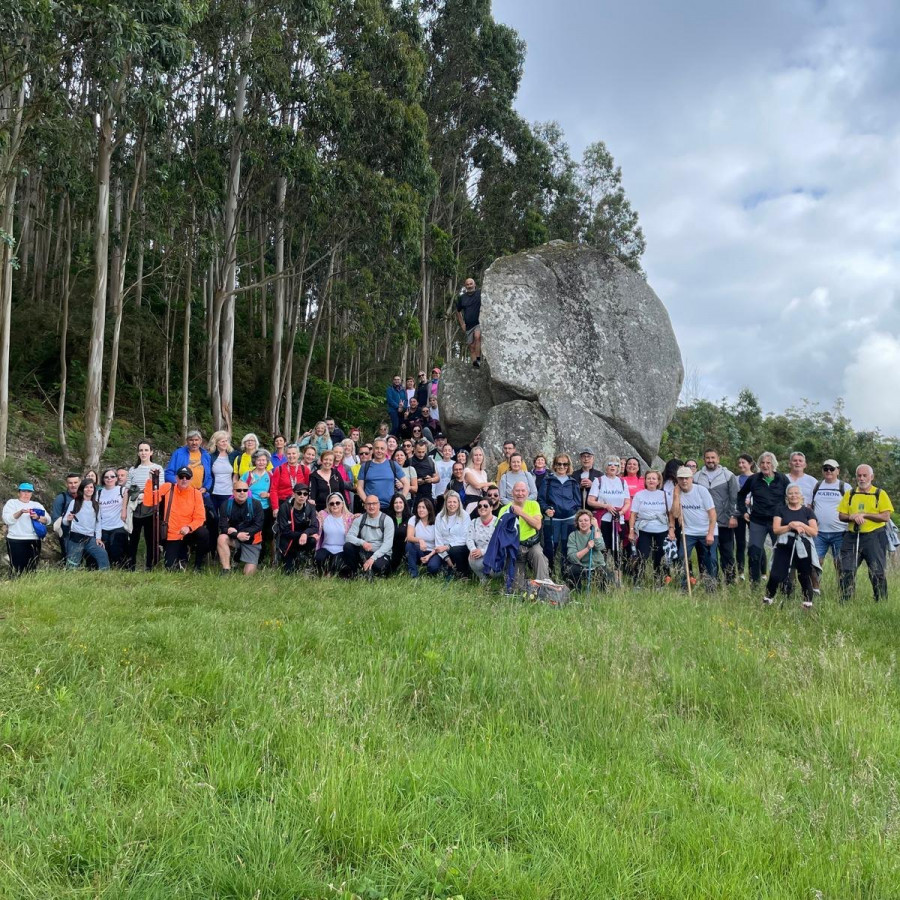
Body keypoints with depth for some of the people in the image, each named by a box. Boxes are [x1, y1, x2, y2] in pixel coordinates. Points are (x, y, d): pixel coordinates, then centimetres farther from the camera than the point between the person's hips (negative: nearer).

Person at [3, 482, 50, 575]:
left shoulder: (36, 505, 16)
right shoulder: (11, 502, 8)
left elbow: (48, 520, 6)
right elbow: (7, 520, -7)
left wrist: (38, 517, -14)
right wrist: (20, 512, -21)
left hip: (34, 541, 3)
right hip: (15, 541, -3)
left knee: (32, 569, 0)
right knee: (17, 569, -9)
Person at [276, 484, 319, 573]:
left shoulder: (310, 507, -7)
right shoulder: (284, 507, -16)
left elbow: (315, 527, -18)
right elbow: (284, 531, -18)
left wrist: (305, 533, -39)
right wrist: (300, 535, -27)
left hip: (303, 540, 2)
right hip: (288, 543, -2)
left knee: (312, 540, -32)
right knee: (289, 572, -10)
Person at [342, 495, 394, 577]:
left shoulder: (387, 520, -6)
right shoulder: (359, 519, 5)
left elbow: (388, 543, -15)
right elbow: (349, 536, -5)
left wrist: (373, 558, -27)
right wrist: (362, 542, -26)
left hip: (381, 554, -4)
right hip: (363, 553, 4)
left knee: (377, 565, -37)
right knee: (347, 546, -22)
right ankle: (351, 572, -4)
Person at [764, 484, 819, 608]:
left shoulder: (807, 511, 7)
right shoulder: (781, 510, 8)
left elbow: (814, 532, 0)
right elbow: (776, 529, -3)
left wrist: (801, 525, -14)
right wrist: (791, 526, -16)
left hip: (802, 549, 0)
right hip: (784, 548, 0)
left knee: (804, 577, 4)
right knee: (775, 575, -6)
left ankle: (808, 603, 15)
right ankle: (767, 599, 10)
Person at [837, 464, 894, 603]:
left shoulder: (880, 494, 2)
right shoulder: (850, 494, 12)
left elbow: (886, 517, -7)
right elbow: (841, 516, 9)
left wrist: (864, 515, -14)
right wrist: (852, 517, -12)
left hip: (874, 537, -3)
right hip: (852, 537, 3)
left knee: (877, 572, -2)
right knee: (846, 571, -1)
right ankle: (845, 602, 7)